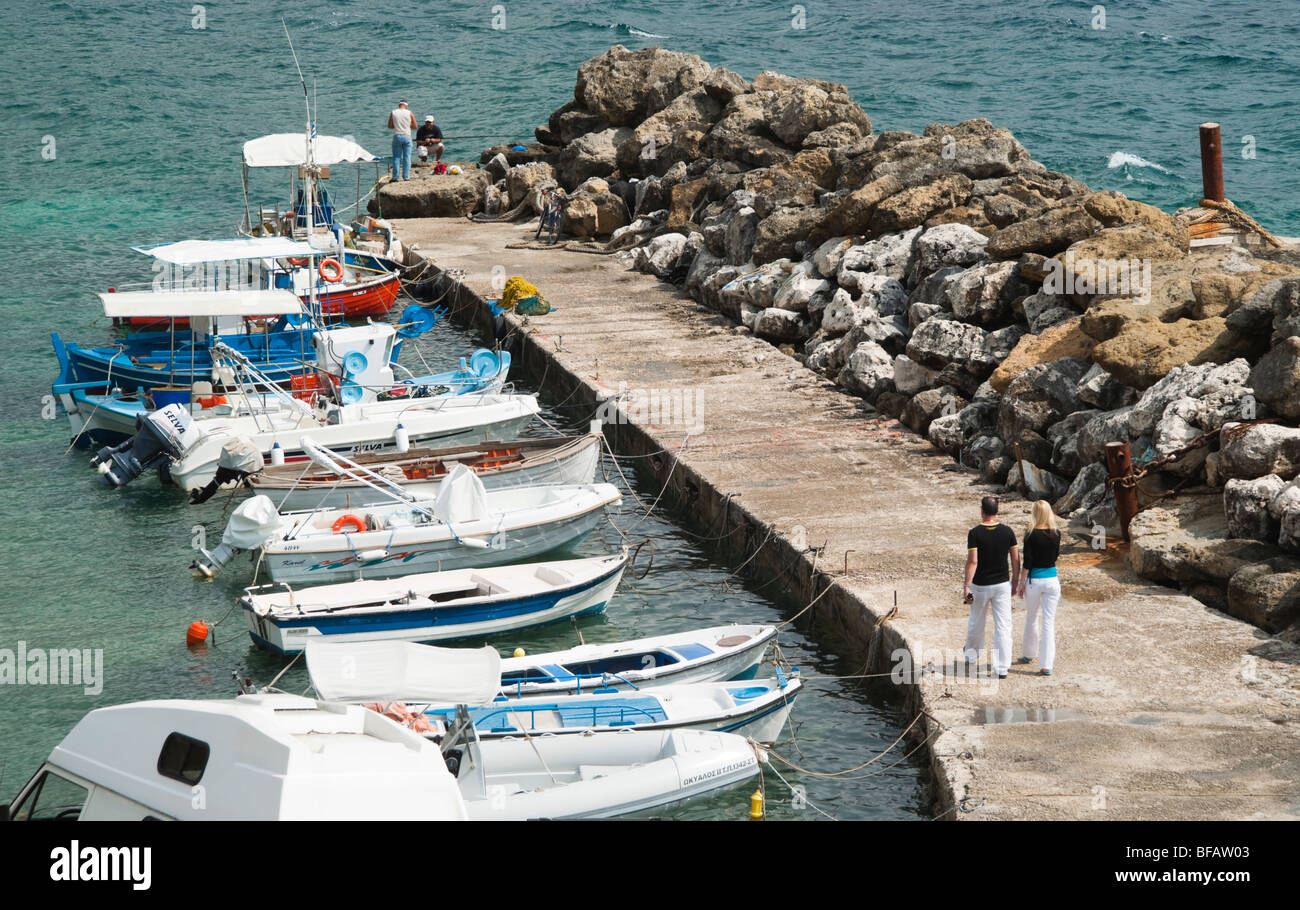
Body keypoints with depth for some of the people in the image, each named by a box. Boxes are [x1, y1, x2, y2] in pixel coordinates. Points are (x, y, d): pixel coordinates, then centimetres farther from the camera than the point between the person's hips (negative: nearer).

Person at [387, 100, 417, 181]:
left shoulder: (393, 113, 1)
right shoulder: (410, 113, 0)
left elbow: (389, 126, 4)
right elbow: (415, 126, 5)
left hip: (397, 136, 0)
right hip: (407, 136, 0)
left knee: (396, 157, 4)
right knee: (407, 157, 4)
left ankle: (395, 176, -1)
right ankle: (406, 176, 3)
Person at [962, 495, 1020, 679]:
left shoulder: (975, 533, -13)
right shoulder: (1007, 532, -4)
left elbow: (972, 561, -18)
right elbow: (1016, 560, -1)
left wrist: (966, 586, -15)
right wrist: (1014, 582, 11)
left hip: (980, 586, -1)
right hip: (1002, 585, 1)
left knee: (976, 623, 20)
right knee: (1003, 626, 1)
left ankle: (972, 656, 40)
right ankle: (1002, 668, -4)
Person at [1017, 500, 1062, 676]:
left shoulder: (1031, 534, -12)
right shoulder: (1056, 534, -4)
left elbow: (1027, 562, -11)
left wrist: (1021, 582, 0)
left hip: (1034, 580, -2)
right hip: (1052, 579, 2)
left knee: (1031, 619, 20)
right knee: (1049, 622, 3)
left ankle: (1029, 654, 36)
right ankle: (1047, 665, -1)